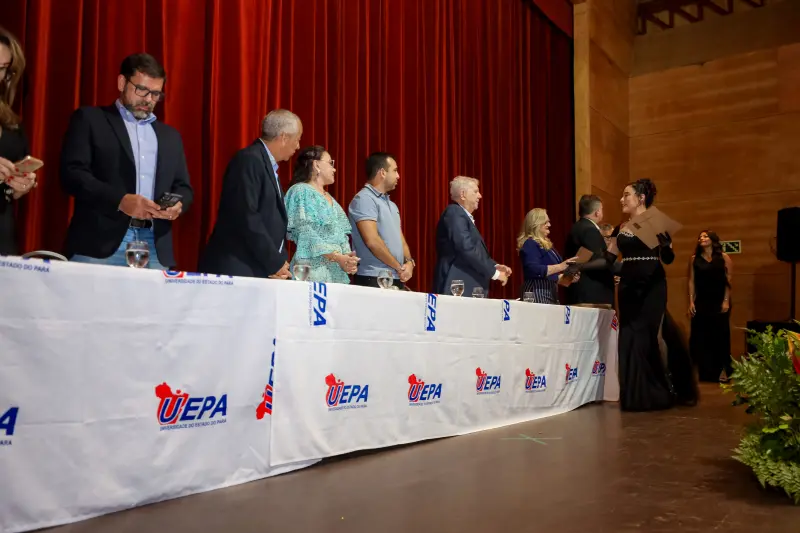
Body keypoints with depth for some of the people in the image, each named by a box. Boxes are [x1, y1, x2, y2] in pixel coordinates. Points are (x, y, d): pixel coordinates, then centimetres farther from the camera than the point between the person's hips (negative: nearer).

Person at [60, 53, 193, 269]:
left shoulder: (170, 136, 21)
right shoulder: (89, 119, 8)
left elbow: (183, 187, 18)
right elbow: (72, 173, -4)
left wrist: (178, 205, -6)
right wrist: (120, 200, -18)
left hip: (154, 248, 3)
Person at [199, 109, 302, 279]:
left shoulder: (268, 165, 17)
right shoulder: (250, 159, -12)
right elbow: (246, 217, -21)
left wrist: (280, 260, 3)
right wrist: (274, 262, -16)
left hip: (260, 269, 9)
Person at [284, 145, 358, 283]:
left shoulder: (330, 199, 20)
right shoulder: (301, 191, -4)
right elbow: (307, 235, -14)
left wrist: (347, 257, -4)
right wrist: (338, 258, -18)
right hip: (314, 270, -7)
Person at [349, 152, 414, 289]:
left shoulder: (391, 204, 19)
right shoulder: (364, 199, -9)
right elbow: (372, 241, -18)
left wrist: (409, 262, -2)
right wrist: (399, 267, -11)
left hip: (397, 279, 8)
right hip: (374, 280, -8)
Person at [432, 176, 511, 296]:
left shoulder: (464, 216, 20)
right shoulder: (454, 213, -10)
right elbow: (466, 249, -20)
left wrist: (494, 266, 6)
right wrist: (494, 272, -13)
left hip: (467, 289, 10)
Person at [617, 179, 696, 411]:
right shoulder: (622, 228, 12)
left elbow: (667, 258, -8)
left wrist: (665, 242, -27)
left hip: (651, 289, -5)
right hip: (628, 288, 6)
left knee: (647, 337, -5)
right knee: (629, 339, 4)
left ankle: (654, 394, 8)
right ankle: (634, 396, 13)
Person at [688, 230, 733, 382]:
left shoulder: (723, 257, 0)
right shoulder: (694, 259, 5)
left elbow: (729, 280, -2)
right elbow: (691, 281, 3)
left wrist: (726, 301, -9)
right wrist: (691, 301, -4)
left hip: (719, 302, -1)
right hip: (701, 303, 2)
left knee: (720, 336, 2)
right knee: (700, 337, 1)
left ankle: (722, 371, 11)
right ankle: (704, 372, 9)